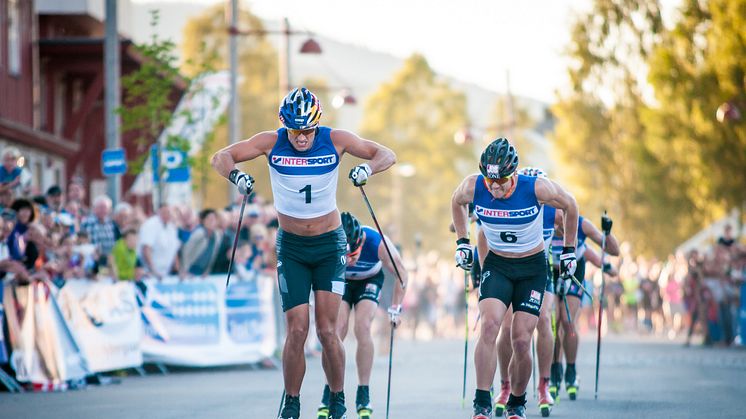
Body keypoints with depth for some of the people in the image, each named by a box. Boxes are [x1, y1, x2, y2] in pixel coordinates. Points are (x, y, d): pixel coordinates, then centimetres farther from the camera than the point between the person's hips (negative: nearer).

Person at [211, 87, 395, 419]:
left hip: (330, 245, 0)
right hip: (291, 247, 1)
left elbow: (386, 155, -6)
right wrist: (235, 175, -29)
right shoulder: (272, 142, -10)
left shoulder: (335, 140, -10)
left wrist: (367, 168, -28)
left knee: (327, 331, -7)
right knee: (297, 330, -7)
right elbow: (221, 157, -6)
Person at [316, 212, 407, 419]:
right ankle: (328, 396, -10)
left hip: (369, 280, -1)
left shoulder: (378, 243, -36)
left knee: (362, 328, -20)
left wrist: (395, 308, -16)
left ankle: (364, 397, -12)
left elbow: (401, 273, -18)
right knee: (337, 330, -18)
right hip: (339, 280, 1)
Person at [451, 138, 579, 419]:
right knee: (489, 327, -23)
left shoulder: (537, 188, -23)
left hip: (532, 268, -1)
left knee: (521, 342, -7)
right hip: (496, 265, 1)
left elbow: (569, 205, -3)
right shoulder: (473, 187, -16)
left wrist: (569, 250, 4)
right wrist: (462, 242, 7)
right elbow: (456, 202, 9)